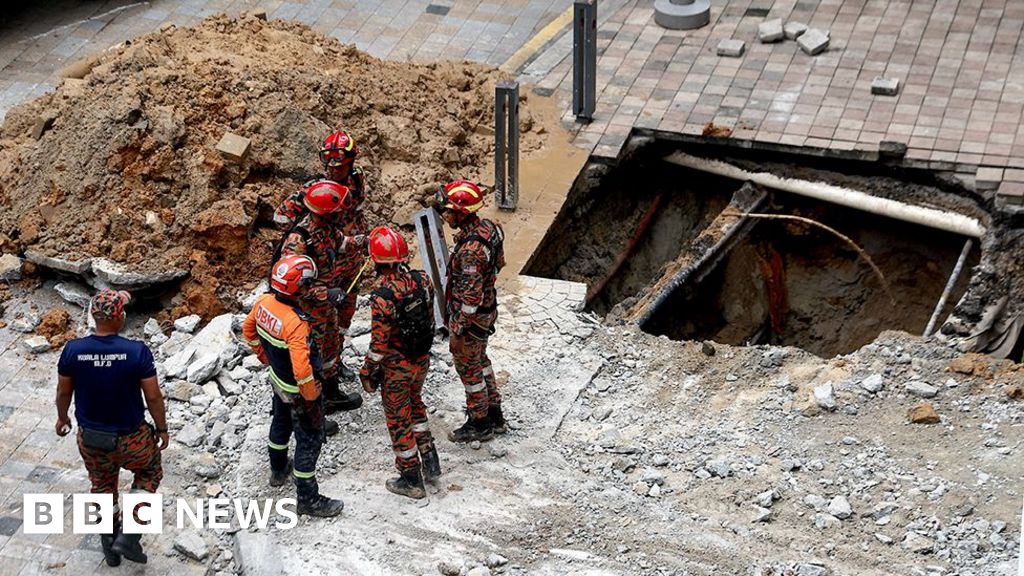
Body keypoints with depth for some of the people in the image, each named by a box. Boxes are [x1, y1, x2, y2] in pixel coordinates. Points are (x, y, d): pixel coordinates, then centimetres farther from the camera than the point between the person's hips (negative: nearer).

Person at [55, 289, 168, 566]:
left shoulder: (72, 350, -15)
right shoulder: (137, 351, -23)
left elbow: (63, 391, 0)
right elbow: (153, 397, -14)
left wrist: (62, 418, 21)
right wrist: (162, 428, 3)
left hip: (90, 438, 3)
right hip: (131, 439, -3)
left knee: (103, 486, 27)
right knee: (150, 473, 27)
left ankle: (110, 547, 41)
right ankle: (129, 536, 17)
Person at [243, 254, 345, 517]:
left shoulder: (265, 302, -13)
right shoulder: (296, 323, -37)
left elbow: (248, 328, 7)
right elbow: (302, 369, -40)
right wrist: (311, 395, -22)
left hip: (277, 379, 8)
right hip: (298, 390, -8)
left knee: (281, 423, 31)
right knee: (309, 441, 7)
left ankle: (279, 470, 55)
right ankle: (308, 500, 18)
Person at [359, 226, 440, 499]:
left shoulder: (383, 296, -30)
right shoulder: (421, 280, -12)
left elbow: (379, 342, -22)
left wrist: (368, 372, -7)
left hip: (397, 366, -6)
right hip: (422, 358, 6)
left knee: (398, 418, 12)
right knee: (415, 404, 29)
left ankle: (411, 479, 24)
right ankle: (430, 462, 34)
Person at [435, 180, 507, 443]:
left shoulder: (471, 249, -33)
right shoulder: (487, 227, -4)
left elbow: (471, 296, -30)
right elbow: (499, 262, 12)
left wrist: (457, 331, -22)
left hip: (471, 316, -9)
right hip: (487, 310, 9)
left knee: (468, 367, 8)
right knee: (480, 360, 24)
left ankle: (479, 424, 24)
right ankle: (494, 415, 38)